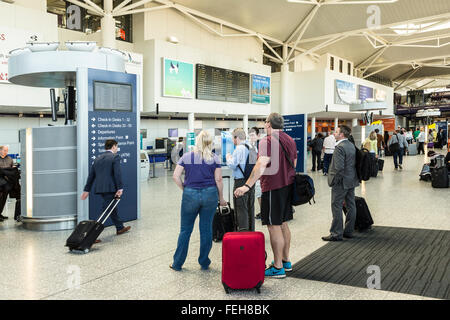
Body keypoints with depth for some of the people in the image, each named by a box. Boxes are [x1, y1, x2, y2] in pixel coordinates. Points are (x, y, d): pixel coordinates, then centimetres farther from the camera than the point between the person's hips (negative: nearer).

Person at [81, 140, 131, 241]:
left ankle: (120, 228, 37)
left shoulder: (98, 158, 15)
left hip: (99, 188, 8)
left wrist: (87, 190, 18)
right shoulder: (115, 157, -5)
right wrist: (120, 188, -14)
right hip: (110, 188, -8)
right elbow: (117, 173, -15)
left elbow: (91, 175, 16)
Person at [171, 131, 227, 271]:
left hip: (190, 194, 0)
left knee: (185, 229, 9)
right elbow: (218, 180, -1)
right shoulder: (215, 158, 1)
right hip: (210, 194, 0)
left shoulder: (186, 157, 4)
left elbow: (176, 176, -1)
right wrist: (221, 198, 8)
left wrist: (184, 189, 10)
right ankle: (204, 263, 17)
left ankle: (177, 263, 17)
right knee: (206, 229, 8)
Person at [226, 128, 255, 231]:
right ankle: (251, 230, 25)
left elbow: (232, 166, -17)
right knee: (250, 207, 16)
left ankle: (242, 230, 0)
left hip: (241, 181, -8)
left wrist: (228, 158, 3)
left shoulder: (239, 149, -14)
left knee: (241, 208, -2)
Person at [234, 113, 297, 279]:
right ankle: (286, 261, 29)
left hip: (273, 188, -9)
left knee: (274, 227, -2)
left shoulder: (267, 141, -15)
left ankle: (278, 268, 4)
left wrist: (247, 186, -31)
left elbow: (261, 165, -27)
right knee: (283, 224, 18)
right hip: (288, 186, 9)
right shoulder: (290, 140, 12)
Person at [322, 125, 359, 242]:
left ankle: (336, 234, 2)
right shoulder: (352, 145, 10)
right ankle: (349, 231, 23)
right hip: (352, 181, 9)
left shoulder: (340, 147, -19)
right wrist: (352, 177, 17)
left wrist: (334, 181, -15)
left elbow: (339, 168, -25)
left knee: (337, 207, -2)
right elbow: (354, 163, 14)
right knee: (351, 206, 13)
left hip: (341, 182, -9)